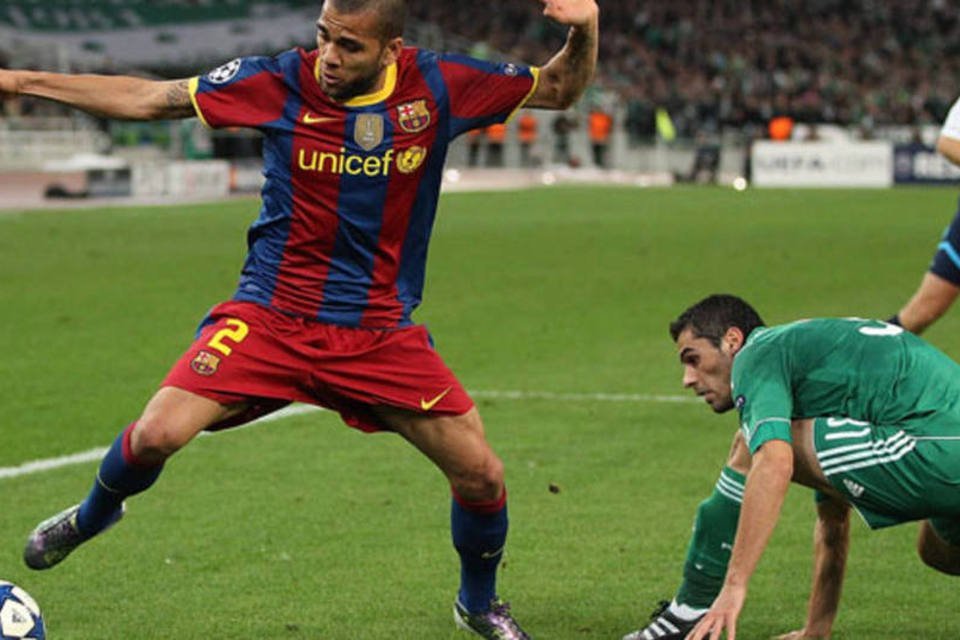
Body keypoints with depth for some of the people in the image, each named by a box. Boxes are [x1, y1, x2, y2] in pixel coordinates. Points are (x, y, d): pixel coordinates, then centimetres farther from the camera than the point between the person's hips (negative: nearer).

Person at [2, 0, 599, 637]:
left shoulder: (438, 86, -7)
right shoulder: (280, 82, -9)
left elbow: (559, 89, 5)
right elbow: (145, 98, 0)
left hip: (383, 333, 1)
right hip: (270, 315, -1)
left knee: (482, 474, -4)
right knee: (156, 435, -18)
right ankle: (92, 516, 18)